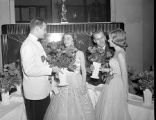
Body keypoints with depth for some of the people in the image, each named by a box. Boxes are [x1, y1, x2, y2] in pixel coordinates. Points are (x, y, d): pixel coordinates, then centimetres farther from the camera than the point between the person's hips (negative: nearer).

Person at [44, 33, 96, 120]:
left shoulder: (80, 53, -1)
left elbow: (83, 70, 0)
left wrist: (83, 85, -6)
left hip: (77, 84, -2)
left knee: (78, 109, 5)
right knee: (62, 110, 6)